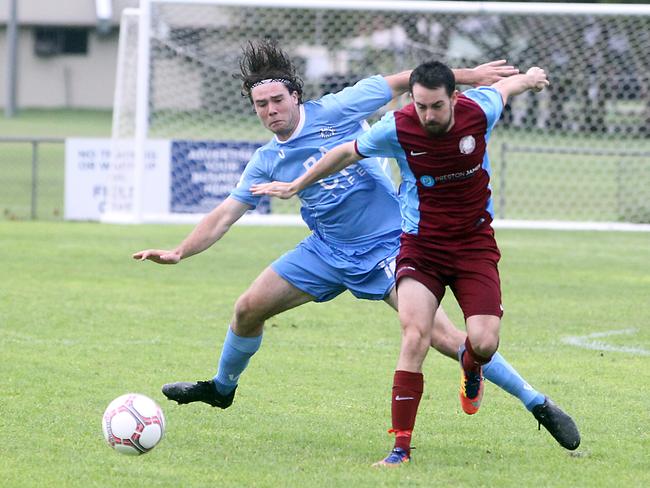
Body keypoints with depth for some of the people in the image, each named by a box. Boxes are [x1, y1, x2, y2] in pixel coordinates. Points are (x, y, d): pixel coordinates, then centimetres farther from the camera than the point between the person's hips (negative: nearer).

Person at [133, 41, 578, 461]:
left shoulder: (335, 111, -13)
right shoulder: (267, 162, 1)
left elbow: (403, 82, -6)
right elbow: (226, 214, 4)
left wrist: (469, 75, -6)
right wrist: (179, 253, -8)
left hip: (387, 245, -5)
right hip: (328, 251, 5)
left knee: (442, 336, -18)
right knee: (249, 308, 4)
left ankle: (536, 403, -12)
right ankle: (222, 389, 32)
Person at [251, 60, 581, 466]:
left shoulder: (479, 111, -15)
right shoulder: (397, 128, -17)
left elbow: (504, 87, 10)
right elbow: (347, 153, 2)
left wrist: (529, 78, 33)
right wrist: (296, 186, 12)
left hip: (475, 243, 1)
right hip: (421, 246, -1)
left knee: (484, 343, -13)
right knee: (415, 336, -19)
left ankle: (470, 366, 28)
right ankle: (402, 446, -13)